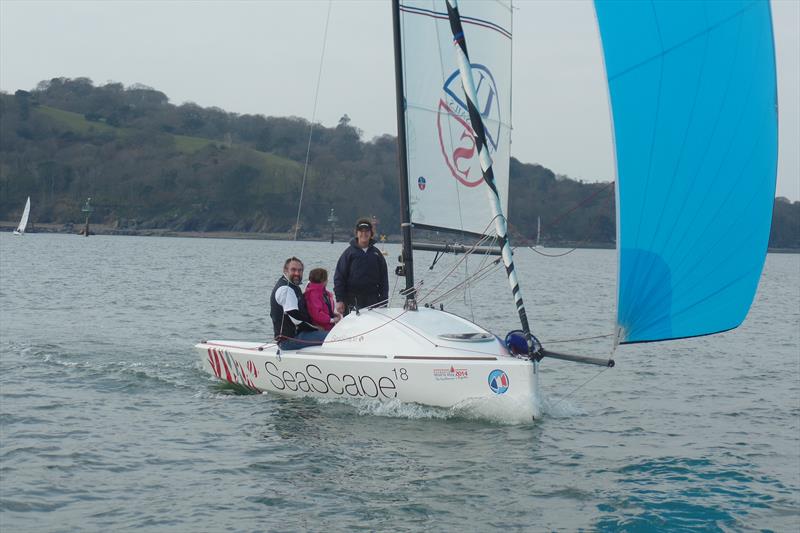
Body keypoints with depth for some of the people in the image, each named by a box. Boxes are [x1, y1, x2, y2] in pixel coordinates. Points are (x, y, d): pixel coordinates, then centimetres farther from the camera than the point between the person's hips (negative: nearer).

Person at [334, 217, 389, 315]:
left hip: (373, 299, 3)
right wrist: (339, 300, -7)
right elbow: (339, 277, 1)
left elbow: (384, 279, 12)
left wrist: (384, 301, 5)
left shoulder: (376, 253, 10)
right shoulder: (349, 253, 3)